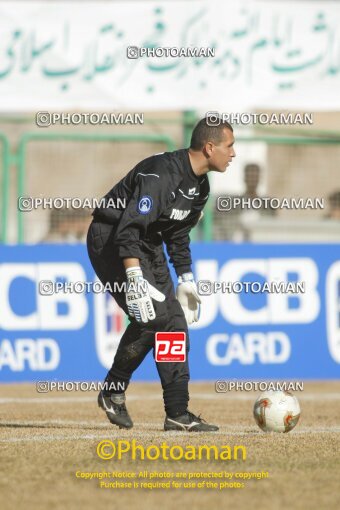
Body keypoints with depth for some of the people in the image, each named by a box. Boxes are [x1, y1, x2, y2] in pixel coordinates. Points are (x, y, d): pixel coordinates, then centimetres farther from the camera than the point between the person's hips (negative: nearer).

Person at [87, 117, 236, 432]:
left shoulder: (199, 186, 6)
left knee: (174, 320, 6)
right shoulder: (161, 174, -25)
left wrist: (186, 280, 19)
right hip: (111, 239, -10)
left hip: (149, 246, 10)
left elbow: (178, 235, 21)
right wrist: (135, 279, -42)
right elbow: (130, 228, -34)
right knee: (151, 315, -21)